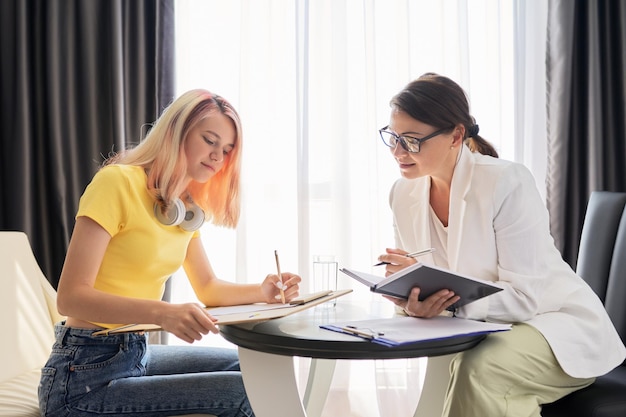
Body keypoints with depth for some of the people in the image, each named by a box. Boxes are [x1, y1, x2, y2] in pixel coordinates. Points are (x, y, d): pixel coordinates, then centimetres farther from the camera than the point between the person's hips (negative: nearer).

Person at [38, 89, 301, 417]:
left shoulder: (187, 209, 8)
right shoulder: (117, 181, -17)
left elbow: (207, 287, 16)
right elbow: (70, 298, -22)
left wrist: (262, 292, -4)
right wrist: (163, 313, -36)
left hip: (137, 354, 9)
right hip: (85, 377, -8)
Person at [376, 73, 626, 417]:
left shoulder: (508, 182, -20)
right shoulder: (403, 193, -2)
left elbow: (524, 298, -22)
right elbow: (413, 283, 1)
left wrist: (443, 298, -34)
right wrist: (413, 304, -23)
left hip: (557, 324, -4)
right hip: (480, 333, 5)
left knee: (479, 369, -33)